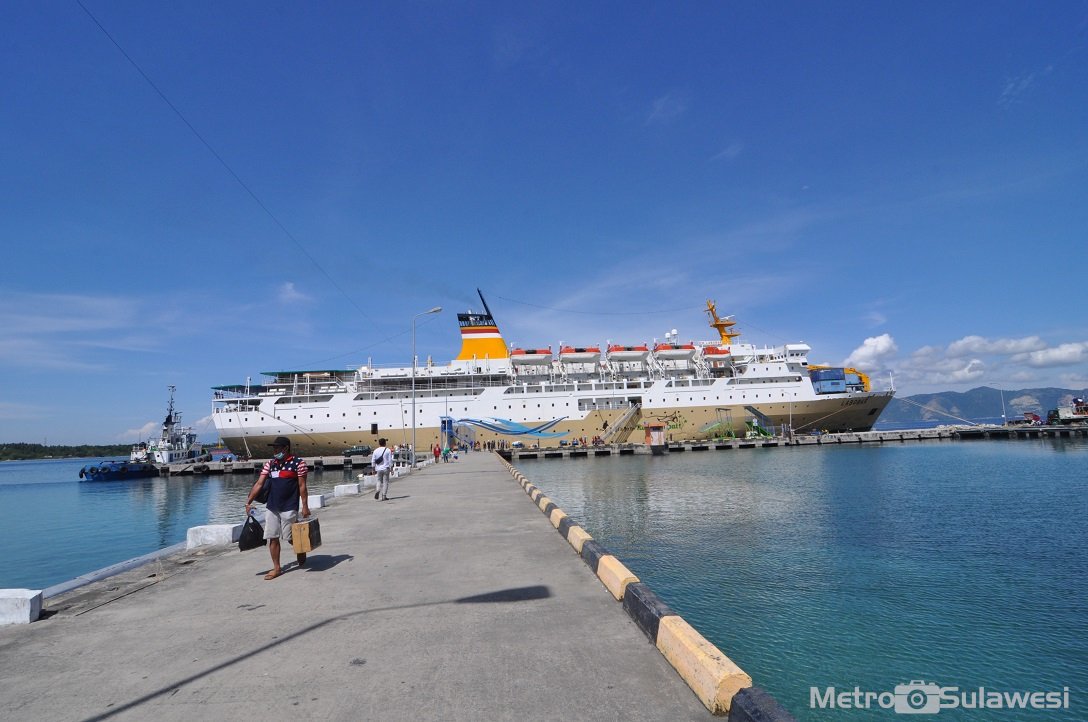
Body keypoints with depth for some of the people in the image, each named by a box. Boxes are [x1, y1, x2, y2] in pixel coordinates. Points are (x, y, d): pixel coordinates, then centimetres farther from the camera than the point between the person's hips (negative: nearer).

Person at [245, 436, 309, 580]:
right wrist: (248, 502, -1)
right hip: (271, 507, 5)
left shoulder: (298, 462, -6)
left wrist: (305, 506, -9)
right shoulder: (270, 464, 9)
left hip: (289, 508, -5)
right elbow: (259, 484, 6)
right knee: (273, 538, 5)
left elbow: (302, 486, -7)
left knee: (291, 537, 2)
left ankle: (301, 552, 32)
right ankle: (276, 568, 16)